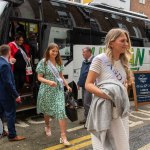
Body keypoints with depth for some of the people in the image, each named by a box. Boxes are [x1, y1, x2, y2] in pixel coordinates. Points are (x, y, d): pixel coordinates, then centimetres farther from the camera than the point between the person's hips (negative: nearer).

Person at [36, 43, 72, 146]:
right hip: (47, 90, -2)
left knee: (61, 111, -10)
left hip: (58, 89, 2)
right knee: (47, 111, 16)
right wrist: (49, 81, -26)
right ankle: (47, 126, 47)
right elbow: (39, 77, -9)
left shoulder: (59, 62, 6)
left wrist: (67, 85, 10)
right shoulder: (43, 62, -7)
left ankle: (63, 136, -10)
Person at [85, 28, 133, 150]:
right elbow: (88, 84, -15)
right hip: (105, 109, -7)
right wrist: (106, 95, -29)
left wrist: (124, 98, -1)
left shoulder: (123, 61, 7)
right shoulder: (100, 59, -14)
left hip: (121, 110, 7)